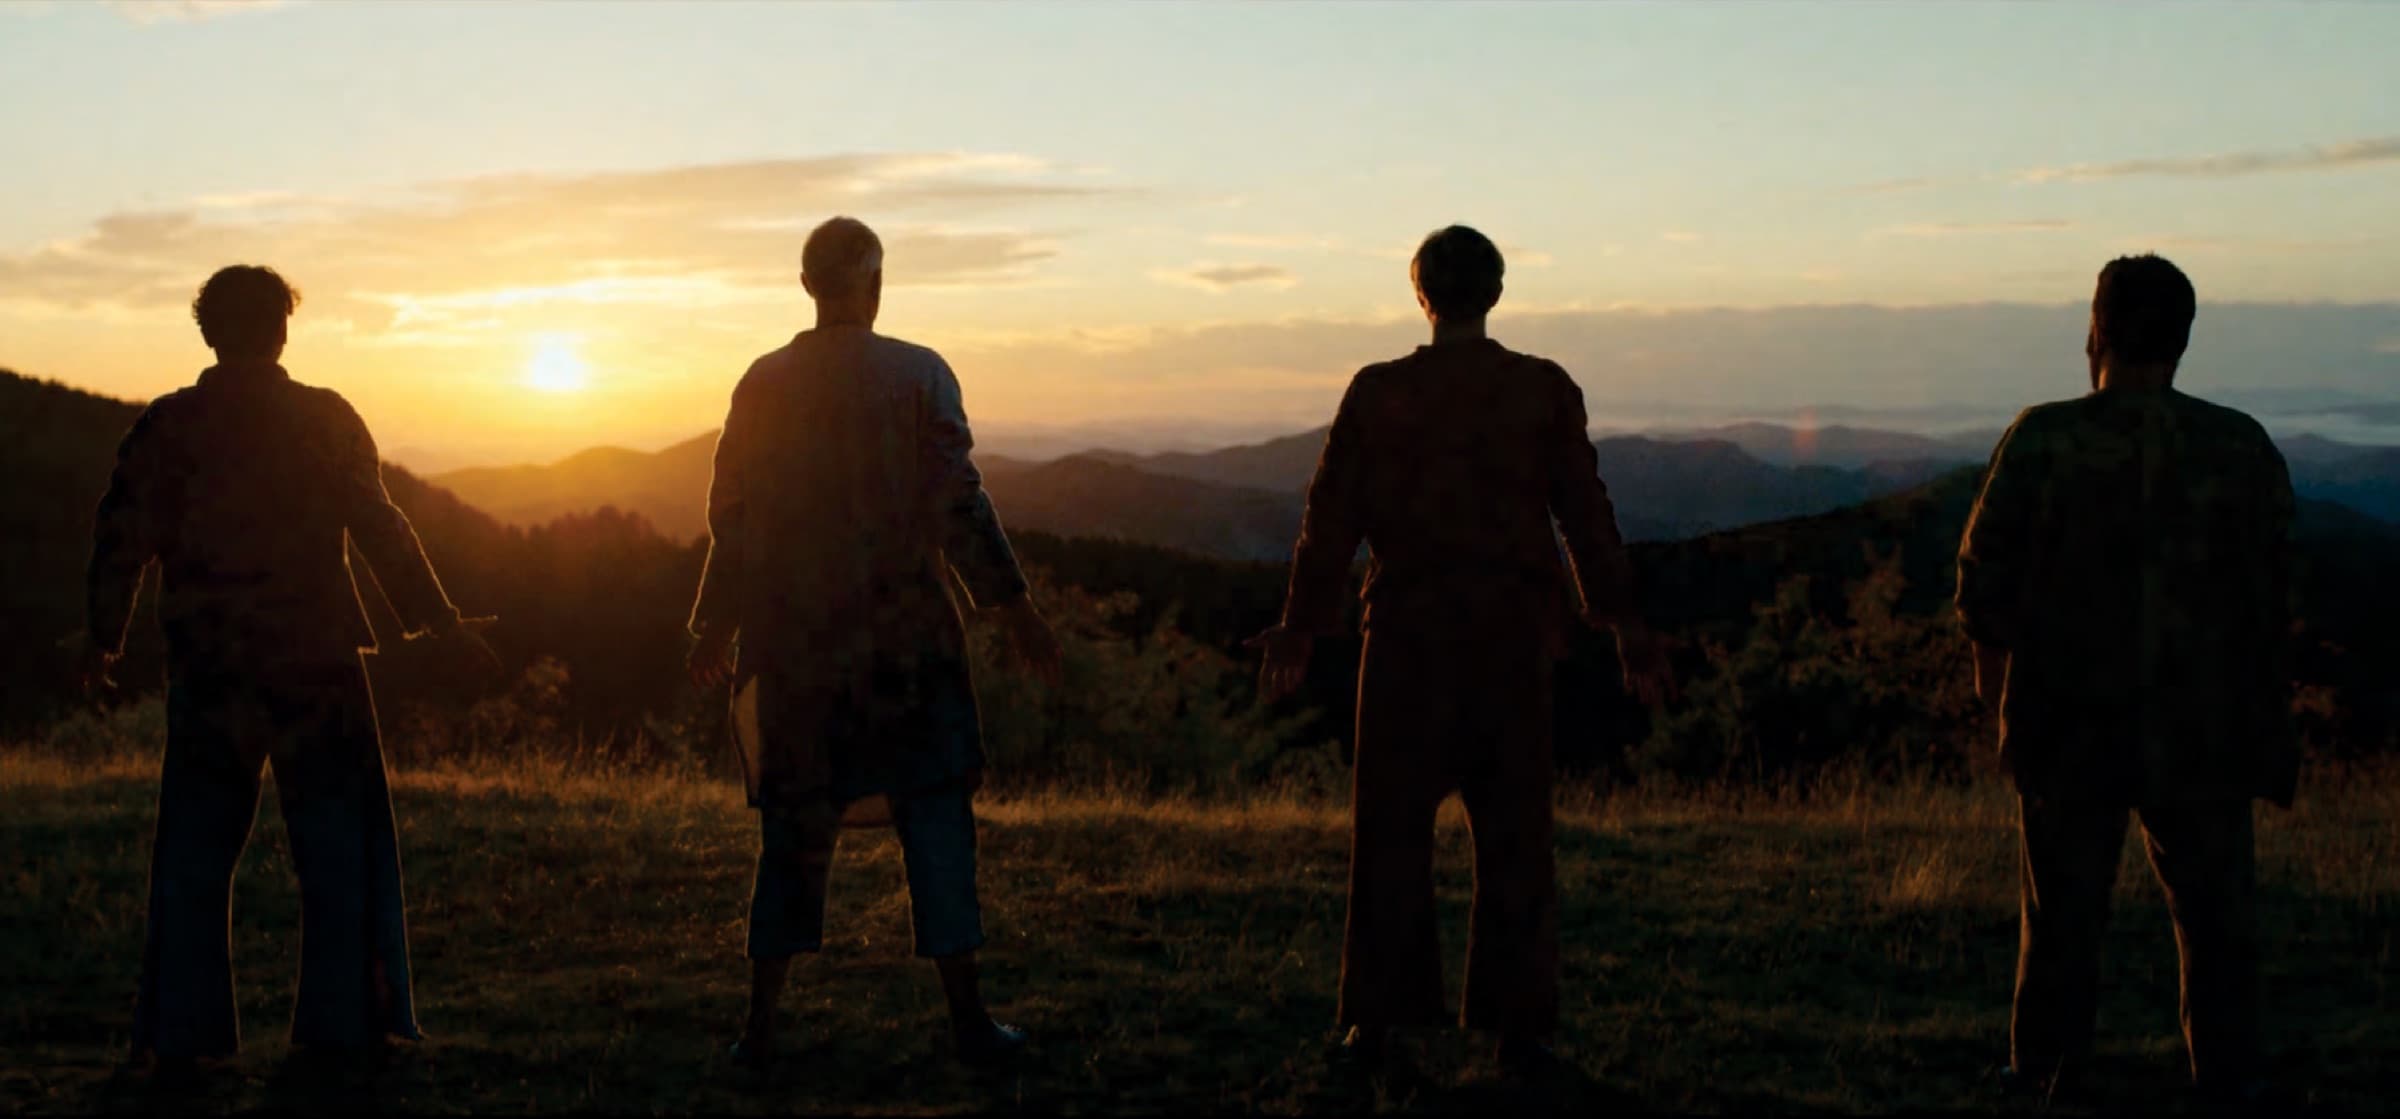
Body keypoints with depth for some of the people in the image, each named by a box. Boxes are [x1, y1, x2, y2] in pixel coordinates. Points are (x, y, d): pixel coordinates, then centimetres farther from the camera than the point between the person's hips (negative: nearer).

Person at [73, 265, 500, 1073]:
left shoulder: (164, 426, 3)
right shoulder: (326, 418, -2)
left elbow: (120, 539, 5)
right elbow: (378, 527, -3)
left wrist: (103, 639, 17)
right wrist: (439, 619, 4)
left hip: (207, 671, 2)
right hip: (316, 665, -2)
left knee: (194, 854, 8)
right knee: (339, 848, 5)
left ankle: (182, 1030, 8)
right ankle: (345, 1019, 4)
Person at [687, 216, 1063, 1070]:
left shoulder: (764, 383, 2)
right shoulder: (918, 375, -5)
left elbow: (731, 515, 5)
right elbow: (959, 504, -9)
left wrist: (716, 629, 15)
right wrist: (1013, 607, -2)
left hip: (796, 644, 3)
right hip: (904, 637, -2)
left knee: (792, 827, 11)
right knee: (935, 818, 5)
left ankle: (761, 1025, 13)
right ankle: (967, 1018, 6)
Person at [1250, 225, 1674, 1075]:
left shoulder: (1377, 392, -2)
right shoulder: (1546, 390, 0)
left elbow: (1332, 518, -2)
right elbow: (1587, 516, 0)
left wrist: (1300, 628, 5)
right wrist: (1627, 627, 7)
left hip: (1407, 633, 0)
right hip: (1513, 633, 1)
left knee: (1392, 826, 7)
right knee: (1514, 829, 7)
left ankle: (1377, 1015, 7)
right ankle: (1516, 1022, 7)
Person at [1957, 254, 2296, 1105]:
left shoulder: (2042, 441, -10)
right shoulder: (2244, 448, -3)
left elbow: (1985, 566, -6)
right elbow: (2273, 596, 1)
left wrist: (1990, 650, 15)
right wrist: (2269, 729, 12)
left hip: (2069, 722, -1)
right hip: (2203, 728, 1)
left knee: (2064, 908, 10)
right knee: (2214, 907, 12)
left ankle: (2044, 1071, 17)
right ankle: (2228, 1074, 16)